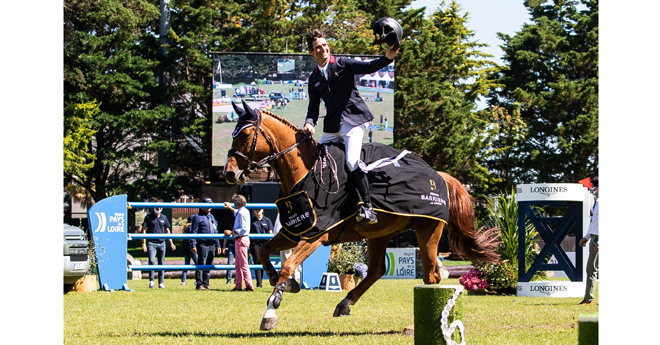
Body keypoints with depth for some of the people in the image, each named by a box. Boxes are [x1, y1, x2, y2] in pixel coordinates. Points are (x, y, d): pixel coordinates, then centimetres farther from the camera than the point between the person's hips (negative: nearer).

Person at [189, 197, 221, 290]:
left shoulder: (212, 217, 21)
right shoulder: (198, 217, -1)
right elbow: (193, 232, -6)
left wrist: (218, 245, 21)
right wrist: (193, 245, -14)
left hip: (212, 245, 7)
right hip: (203, 245, -7)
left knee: (209, 265, 8)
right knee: (201, 264, -8)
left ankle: (206, 283, 14)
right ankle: (199, 284, -6)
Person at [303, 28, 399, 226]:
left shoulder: (343, 64, 2)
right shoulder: (314, 79, 14)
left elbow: (368, 67, -11)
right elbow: (313, 107, 10)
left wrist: (387, 58, -30)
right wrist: (309, 123, -12)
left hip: (353, 120, -6)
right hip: (332, 127, 6)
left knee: (352, 161, -24)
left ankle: (368, 208, -19)